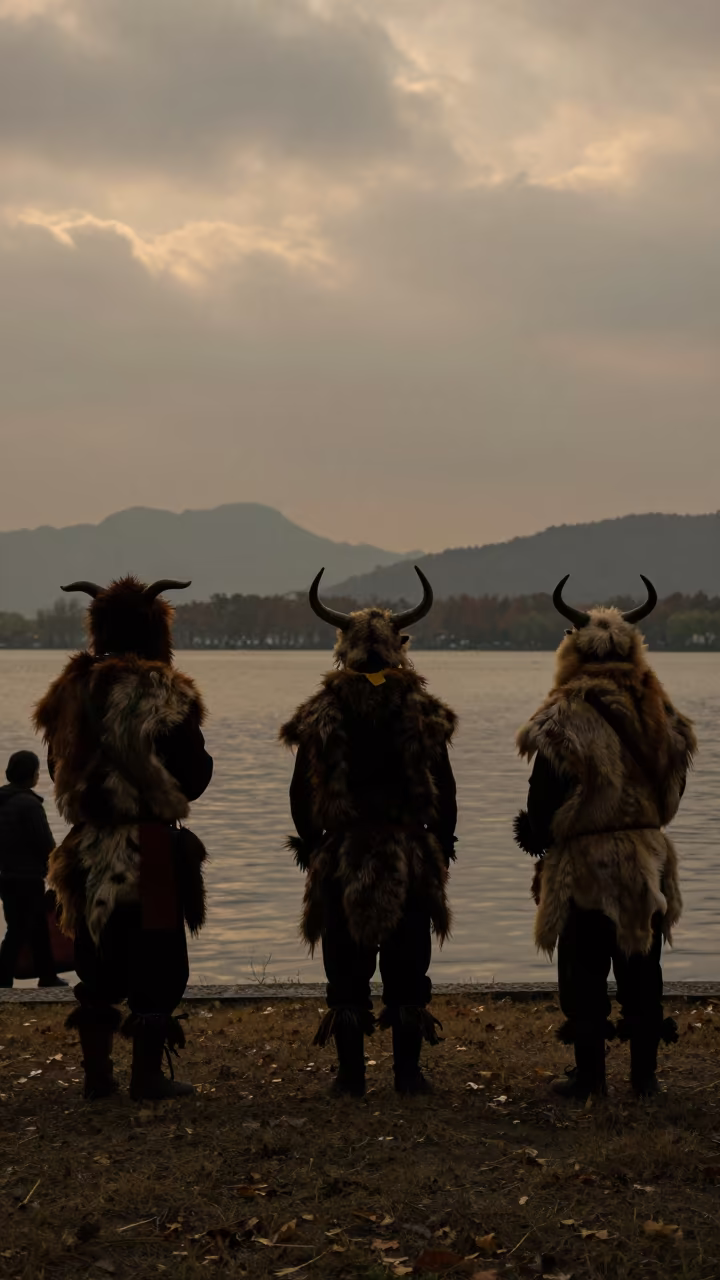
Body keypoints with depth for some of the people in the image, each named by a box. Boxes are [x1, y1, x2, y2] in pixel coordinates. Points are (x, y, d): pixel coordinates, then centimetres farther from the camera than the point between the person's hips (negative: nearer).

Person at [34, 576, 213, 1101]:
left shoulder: (70, 691, 6)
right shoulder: (164, 694, -12)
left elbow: (60, 770, 13)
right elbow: (192, 777, -12)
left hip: (88, 848, 6)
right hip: (153, 848, -6)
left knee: (98, 962, 13)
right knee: (156, 964, 2)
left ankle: (97, 1073, 17)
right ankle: (148, 1075, 4)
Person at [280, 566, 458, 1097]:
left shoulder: (321, 715, -2)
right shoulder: (423, 714, -3)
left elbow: (301, 791, 2)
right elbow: (445, 790, 1)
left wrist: (311, 844, 13)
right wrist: (442, 845, 12)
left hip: (340, 860, 0)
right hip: (412, 863, 0)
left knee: (347, 973, 7)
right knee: (407, 972, 7)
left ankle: (351, 1074, 8)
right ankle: (408, 1073, 8)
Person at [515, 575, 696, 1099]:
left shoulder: (565, 720, -13)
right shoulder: (657, 712, 4)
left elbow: (546, 793, -12)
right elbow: (673, 784, 12)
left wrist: (537, 835, 5)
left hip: (583, 864, -5)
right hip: (647, 860, 5)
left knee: (584, 972, 4)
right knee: (641, 969, 11)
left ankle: (590, 1073, 7)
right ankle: (645, 1073, 14)